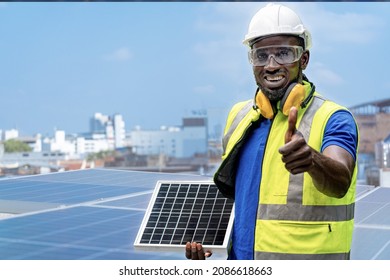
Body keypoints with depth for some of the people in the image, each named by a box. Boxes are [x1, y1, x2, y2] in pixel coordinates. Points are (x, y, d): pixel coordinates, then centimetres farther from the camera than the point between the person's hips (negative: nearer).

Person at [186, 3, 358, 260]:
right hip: (240, 260, 4)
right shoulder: (239, 116, 5)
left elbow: (340, 182, -29)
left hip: (307, 265, -4)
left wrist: (313, 160, -49)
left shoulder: (332, 118, -11)